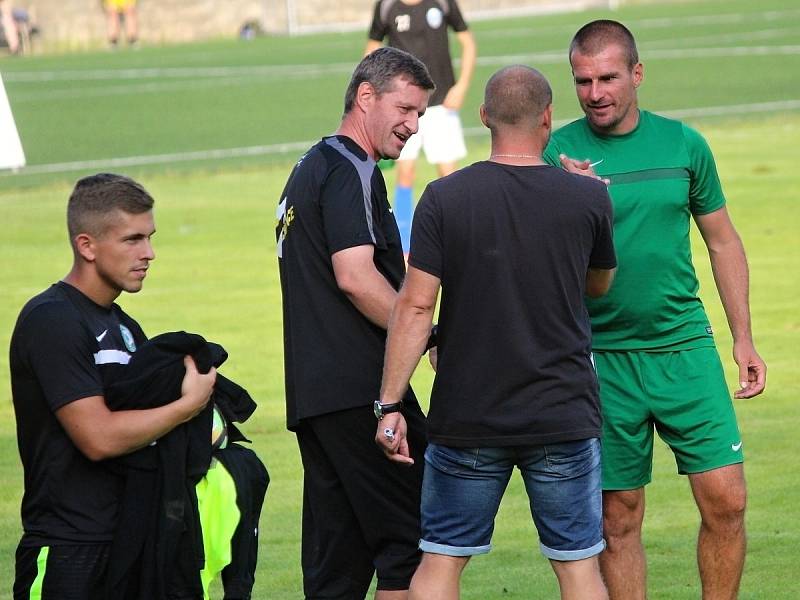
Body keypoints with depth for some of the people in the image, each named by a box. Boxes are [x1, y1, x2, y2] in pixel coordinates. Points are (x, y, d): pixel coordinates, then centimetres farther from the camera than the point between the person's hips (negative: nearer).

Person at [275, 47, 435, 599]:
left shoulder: (311, 167, 23)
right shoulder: (350, 171, -9)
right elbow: (355, 277, -19)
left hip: (312, 393, 10)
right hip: (361, 388, -10)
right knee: (411, 536, -8)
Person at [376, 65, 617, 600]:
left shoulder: (445, 198, -6)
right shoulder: (588, 199, -4)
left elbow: (415, 307, -10)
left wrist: (390, 404, -5)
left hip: (467, 419, 0)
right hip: (564, 416, 0)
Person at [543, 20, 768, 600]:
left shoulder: (683, 144, 3)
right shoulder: (557, 155, -4)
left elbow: (722, 241, 13)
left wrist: (743, 338, 10)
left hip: (685, 349, 2)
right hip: (602, 359, -2)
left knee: (725, 502, -4)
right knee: (618, 520, 3)